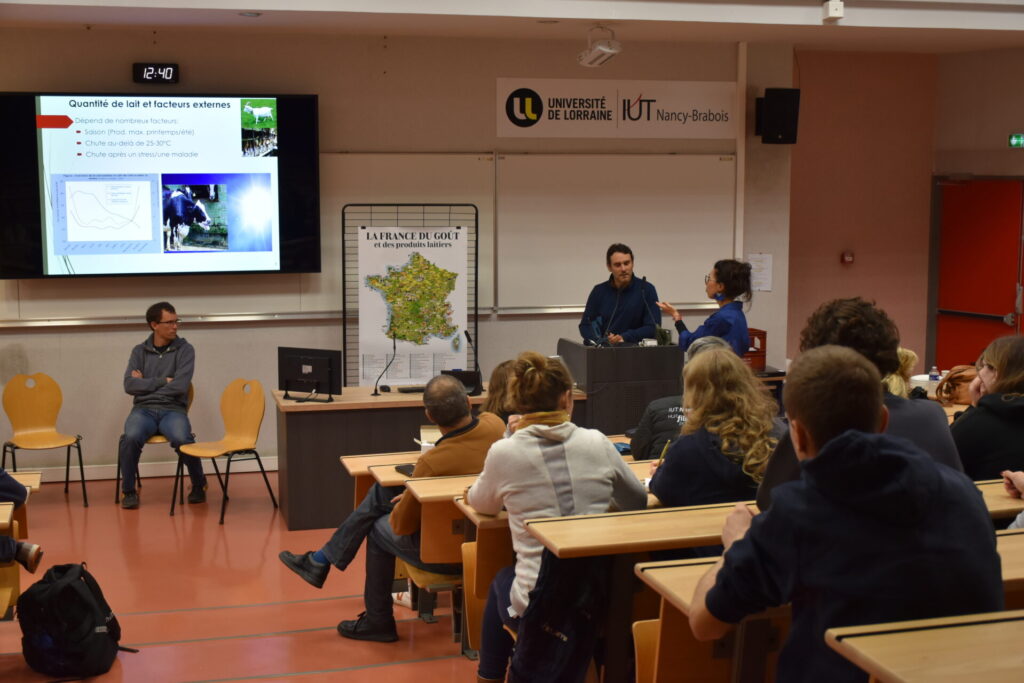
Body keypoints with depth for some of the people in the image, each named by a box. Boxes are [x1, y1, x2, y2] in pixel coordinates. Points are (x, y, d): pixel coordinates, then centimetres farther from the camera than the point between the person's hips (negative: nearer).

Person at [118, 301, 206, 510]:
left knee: (182, 439, -33)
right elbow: (129, 385, -5)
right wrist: (162, 381, -9)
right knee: (131, 437, -32)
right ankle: (128, 491, -9)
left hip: (173, 409, -1)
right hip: (143, 409, 1)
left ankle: (199, 485, -3)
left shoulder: (185, 350, 1)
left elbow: (179, 386, -12)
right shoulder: (139, 351, 8)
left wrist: (146, 384, -4)